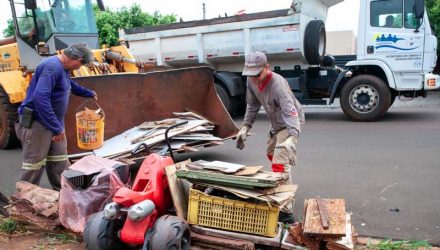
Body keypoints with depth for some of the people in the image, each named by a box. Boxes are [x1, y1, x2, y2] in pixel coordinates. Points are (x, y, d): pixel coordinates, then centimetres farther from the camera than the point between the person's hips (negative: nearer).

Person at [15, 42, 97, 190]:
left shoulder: (63, 68, 11)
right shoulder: (52, 67, -22)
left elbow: (71, 85, 34)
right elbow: (40, 97, -33)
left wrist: (89, 93, 48)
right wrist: (57, 127, -30)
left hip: (53, 123, 10)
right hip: (36, 123, -10)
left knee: (60, 163, 15)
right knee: (34, 167, -1)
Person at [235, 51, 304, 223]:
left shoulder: (278, 85, -37)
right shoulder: (252, 81, -13)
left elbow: (291, 113, -49)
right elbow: (252, 105, 2)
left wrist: (291, 140, -63)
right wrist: (245, 127, -5)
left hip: (290, 123, -9)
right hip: (276, 123, 9)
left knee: (280, 163, -21)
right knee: (271, 154, 28)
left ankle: (286, 210, -17)